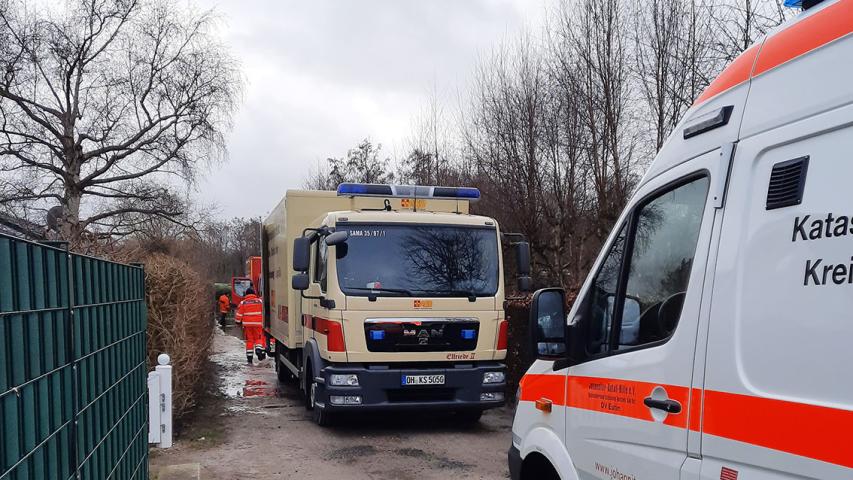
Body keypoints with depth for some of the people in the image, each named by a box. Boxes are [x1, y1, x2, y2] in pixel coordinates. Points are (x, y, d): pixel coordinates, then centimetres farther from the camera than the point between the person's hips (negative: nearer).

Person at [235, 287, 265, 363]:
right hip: (258, 323, -1)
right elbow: (264, 312, 4)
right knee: (259, 338, 10)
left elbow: (239, 314, 1)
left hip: (247, 324, 1)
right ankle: (258, 349, -17)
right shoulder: (260, 301, 2)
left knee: (249, 340, 8)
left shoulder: (243, 303, 2)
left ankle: (249, 357, 7)